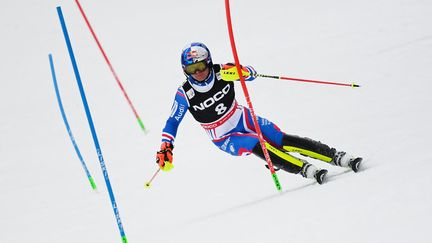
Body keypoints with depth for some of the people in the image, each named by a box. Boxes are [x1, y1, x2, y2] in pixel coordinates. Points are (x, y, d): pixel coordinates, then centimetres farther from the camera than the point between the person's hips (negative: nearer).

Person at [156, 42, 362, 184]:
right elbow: (172, 123, -8)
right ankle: (307, 170, -35)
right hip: (225, 138, -2)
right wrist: (166, 148, -20)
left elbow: (252, 73, -10)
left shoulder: (220, 72, -16)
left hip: (243, 119, 2)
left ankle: (338, 157, -10)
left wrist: (241, 71, -34)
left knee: (284, 141, -13)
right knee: (259, 146, -29)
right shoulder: (184, 94, -18)